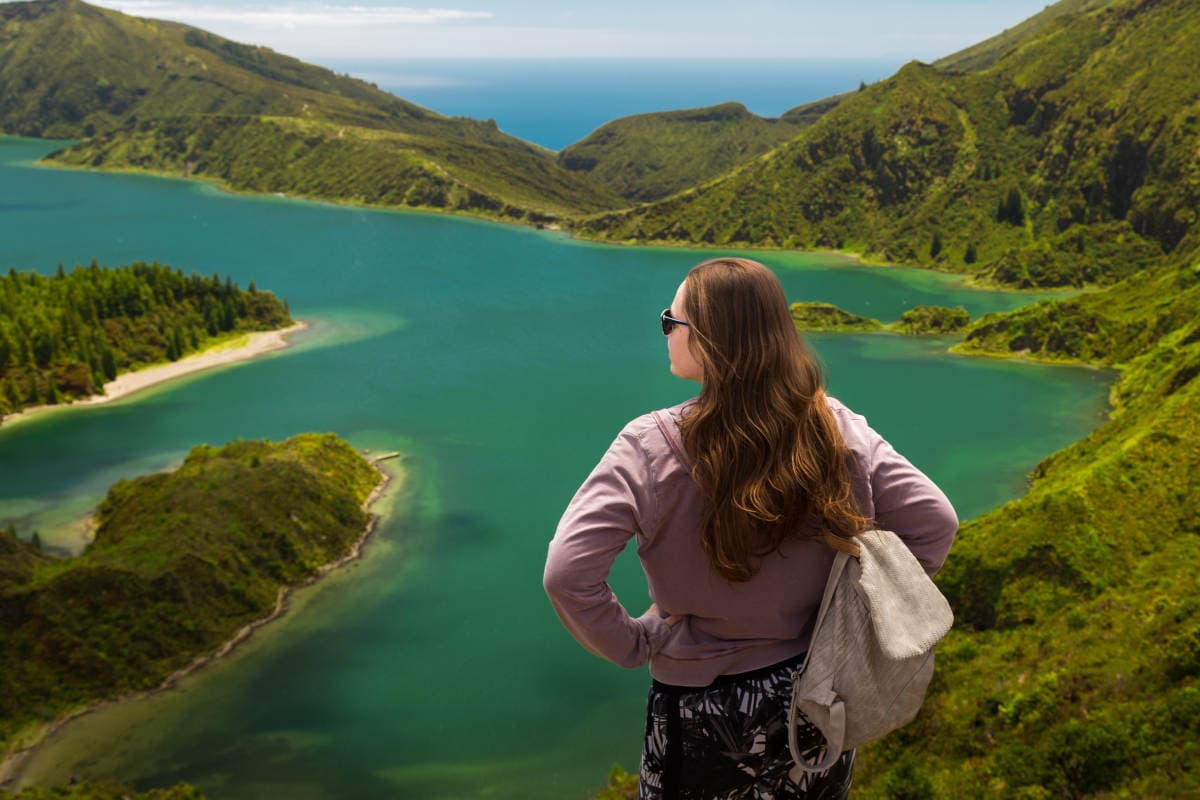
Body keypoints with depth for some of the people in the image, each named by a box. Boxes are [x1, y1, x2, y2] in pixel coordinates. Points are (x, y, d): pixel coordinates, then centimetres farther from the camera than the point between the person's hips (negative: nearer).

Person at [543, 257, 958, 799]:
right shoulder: (835, 427, -10)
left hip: (703, 715, -4)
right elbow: (934, 522, -5)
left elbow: (566, 575, -28)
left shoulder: (651, 446, -22)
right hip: (818, 702, 4)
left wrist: (634, 643, -12)